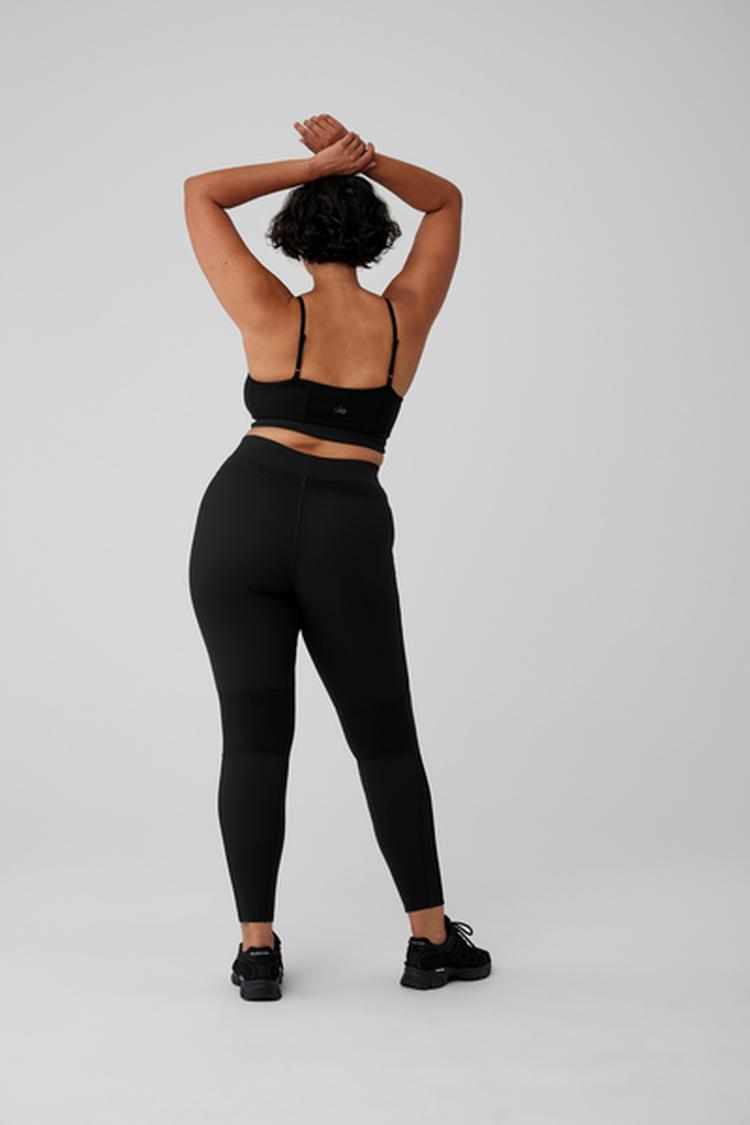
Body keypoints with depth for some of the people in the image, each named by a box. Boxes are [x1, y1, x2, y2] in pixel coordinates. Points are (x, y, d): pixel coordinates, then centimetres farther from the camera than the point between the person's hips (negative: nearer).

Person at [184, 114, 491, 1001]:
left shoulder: (271, 313, -1)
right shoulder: (407, 315, 5)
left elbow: (199, 194, 9)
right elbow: (447, 201, 19)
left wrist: (315, 166, 5)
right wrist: (360, 159, 4)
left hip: (244, 516, -1)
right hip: (348, 535, 1)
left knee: (255, 737, 3)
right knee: (385, 738, 12)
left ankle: (258, 951, 6)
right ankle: (432, 940, 16)